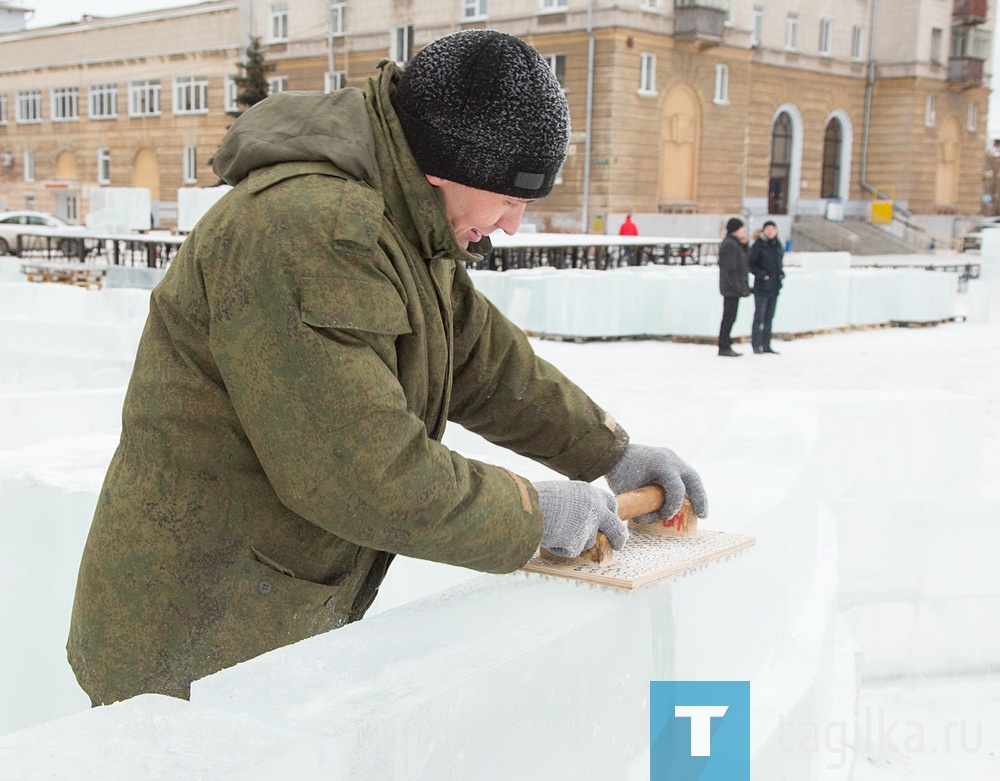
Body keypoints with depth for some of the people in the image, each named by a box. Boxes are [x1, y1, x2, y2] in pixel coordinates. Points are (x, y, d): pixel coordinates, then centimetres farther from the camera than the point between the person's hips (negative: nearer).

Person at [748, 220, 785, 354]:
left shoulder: (778, 245, 12)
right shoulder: (758, 245, -8)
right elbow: (751, 264, -7)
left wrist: (781, 273, 5)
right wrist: (761, 274, -18)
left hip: (775, 287, 7)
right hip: (761, 287, -6)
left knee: (769, 316, 11)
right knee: (760, 316, -6)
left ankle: (766, 345, 17)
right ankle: (756, 345, -3)